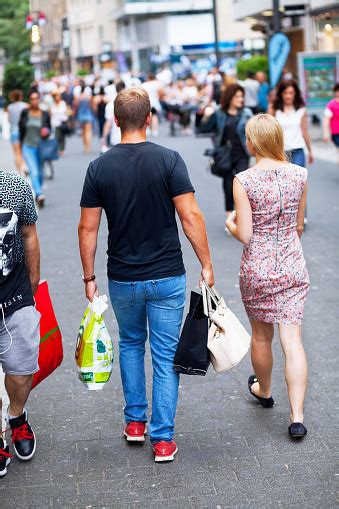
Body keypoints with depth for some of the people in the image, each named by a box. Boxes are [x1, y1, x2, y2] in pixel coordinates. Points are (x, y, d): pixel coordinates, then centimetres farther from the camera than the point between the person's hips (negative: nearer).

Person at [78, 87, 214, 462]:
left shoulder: (99, 167, -4)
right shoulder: (168, 160, -10)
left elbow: (88, 228, -1)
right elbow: (190, 217, -13)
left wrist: (89, 278, 8)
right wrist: (206, 264, -2)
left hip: (122, 279, 2)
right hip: (166, 277, -2)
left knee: (130, 344, 25)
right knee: (166, 355, 8)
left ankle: (135, 421, 27)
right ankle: (162, 438, 9)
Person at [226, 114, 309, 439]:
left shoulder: (243, 181, -14)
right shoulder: (299, 175, -3)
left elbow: (245, 235, -12)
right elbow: (299, 226, 7)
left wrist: (230, 223, 8)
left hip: (257, 269, -2)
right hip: (292, 266, 2)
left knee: (261, 336, 18)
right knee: (292, 339, 2)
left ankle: (263, 391, 42)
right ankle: (297, 417, -2)